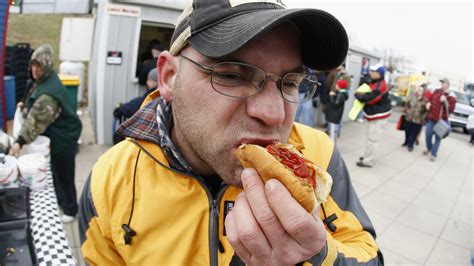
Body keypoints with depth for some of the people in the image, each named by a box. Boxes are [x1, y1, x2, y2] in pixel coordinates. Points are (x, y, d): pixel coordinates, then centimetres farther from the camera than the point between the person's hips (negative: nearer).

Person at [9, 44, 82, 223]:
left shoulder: (50, 91, -30)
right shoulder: (41, 80, 1)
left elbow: (37, 120, -37)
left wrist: (20, 141, -40)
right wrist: (26, 105, 6)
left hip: (63, 137, -9)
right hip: (52, 134, 9)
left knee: (63, 173, 3)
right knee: (53, 170, 22)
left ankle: (70, 209, 19)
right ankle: (58, 199, 41)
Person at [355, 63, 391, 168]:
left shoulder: (380, 86, -23)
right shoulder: (374, 83, 9)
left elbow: (370, 98, -30)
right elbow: (366, 92, 19)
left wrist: (357, 95, -14)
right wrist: (361, 95, -5)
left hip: (379, 116, -10)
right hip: (373, 115, 11)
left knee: (372, 139, -6)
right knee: (370, 137, 19)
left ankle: (368, 161, 0)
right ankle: (368, 156, 32)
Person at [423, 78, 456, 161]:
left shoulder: (451, 96, -7)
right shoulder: (436, 91, 6)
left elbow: (451, 110, -12)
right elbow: (430, 98, 21)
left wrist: (445, 101, -23)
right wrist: (428, 103, -1)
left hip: (441, 120, -4)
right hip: (431, 118, 4)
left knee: (438, 137, 1)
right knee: (428, 134, 5)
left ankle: (433, 154, 10)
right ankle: (429, 148, 30)